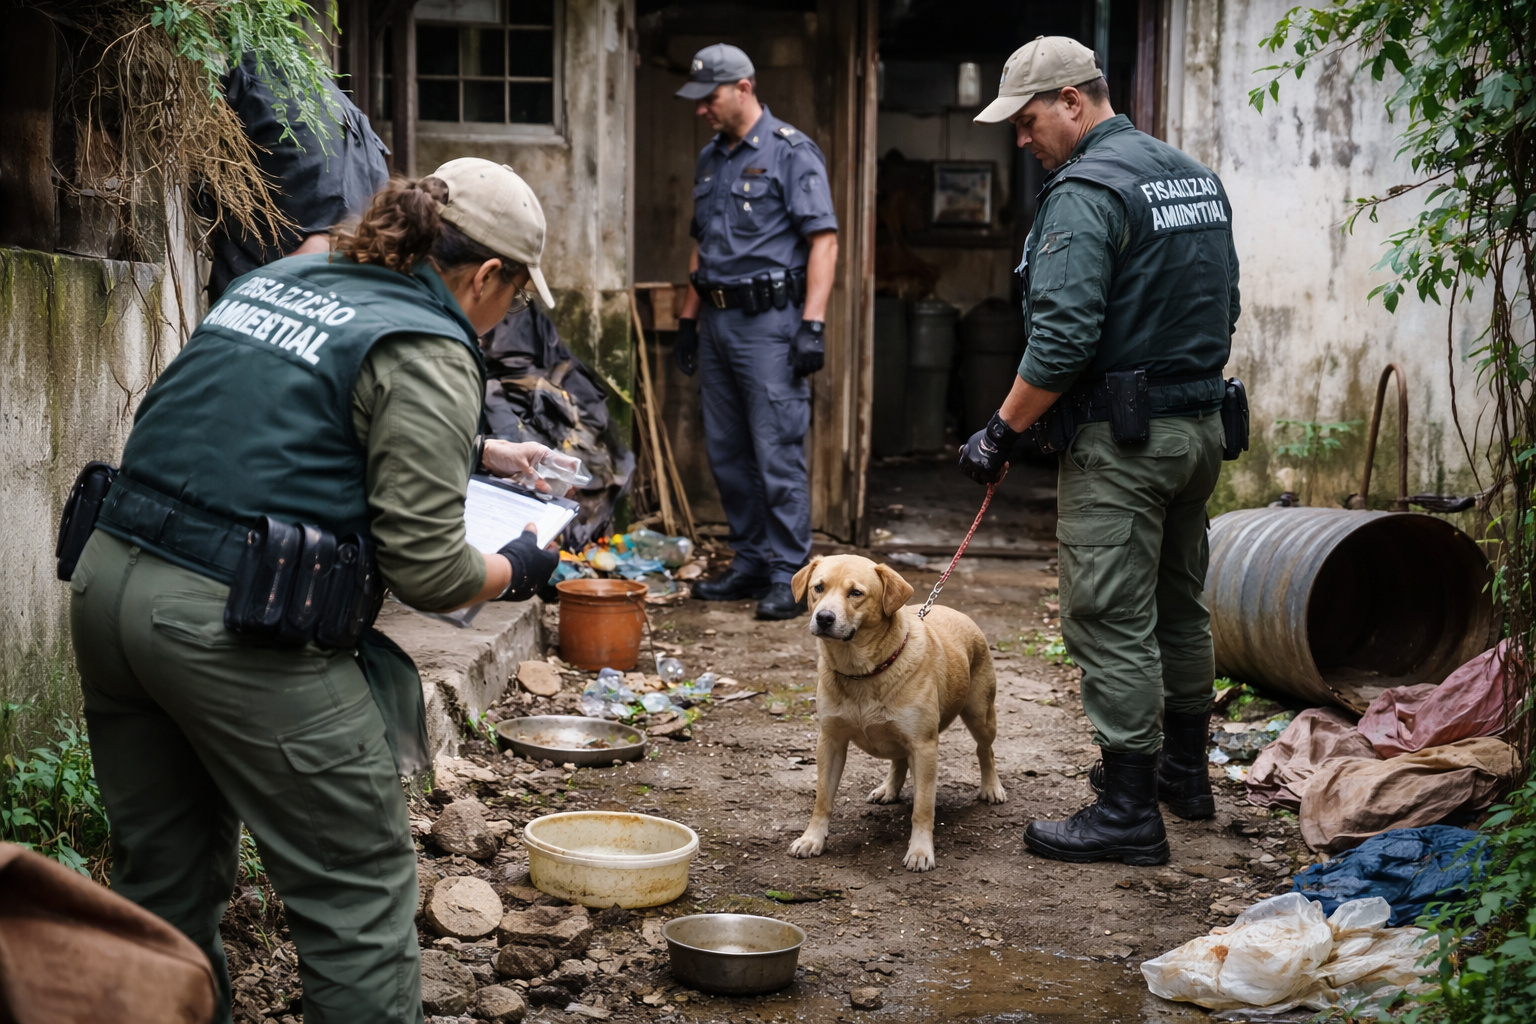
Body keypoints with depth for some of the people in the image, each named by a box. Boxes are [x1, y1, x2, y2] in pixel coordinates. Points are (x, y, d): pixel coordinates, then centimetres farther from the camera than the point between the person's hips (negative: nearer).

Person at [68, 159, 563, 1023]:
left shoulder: (277, 279, 17)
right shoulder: (425, 352, -8)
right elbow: (425, 568, -11)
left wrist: (479, 451, 41)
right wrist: (515, 571, 10)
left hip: (109, 584, 9)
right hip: (231, 623, -8)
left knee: (165, 884, 19)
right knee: (361, 890, 4)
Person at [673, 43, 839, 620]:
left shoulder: (791, 152, -7)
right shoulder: (710, 160, 17)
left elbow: (823, 241, -12)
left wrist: (812, 325, -18)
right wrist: (688, 318, 21)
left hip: (769, 320, -8)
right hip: (718, 320, 8)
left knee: (778, 453, -7)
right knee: (726, 453, 10)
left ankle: (790, 577, -2)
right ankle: (751, 564, 20)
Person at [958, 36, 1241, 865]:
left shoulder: (1084, 191, -15)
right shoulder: (1196, 177, 13)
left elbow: (1063, 338, -23)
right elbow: (1224, 308, 18)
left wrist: (1001, 432, -15)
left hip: (1119, 439, -9)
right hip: (1202, 426, 9)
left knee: (1112, 623, -4)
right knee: (1179, 605, 20)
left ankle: (1128, 811, 0)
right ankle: (1184, 771, 32)